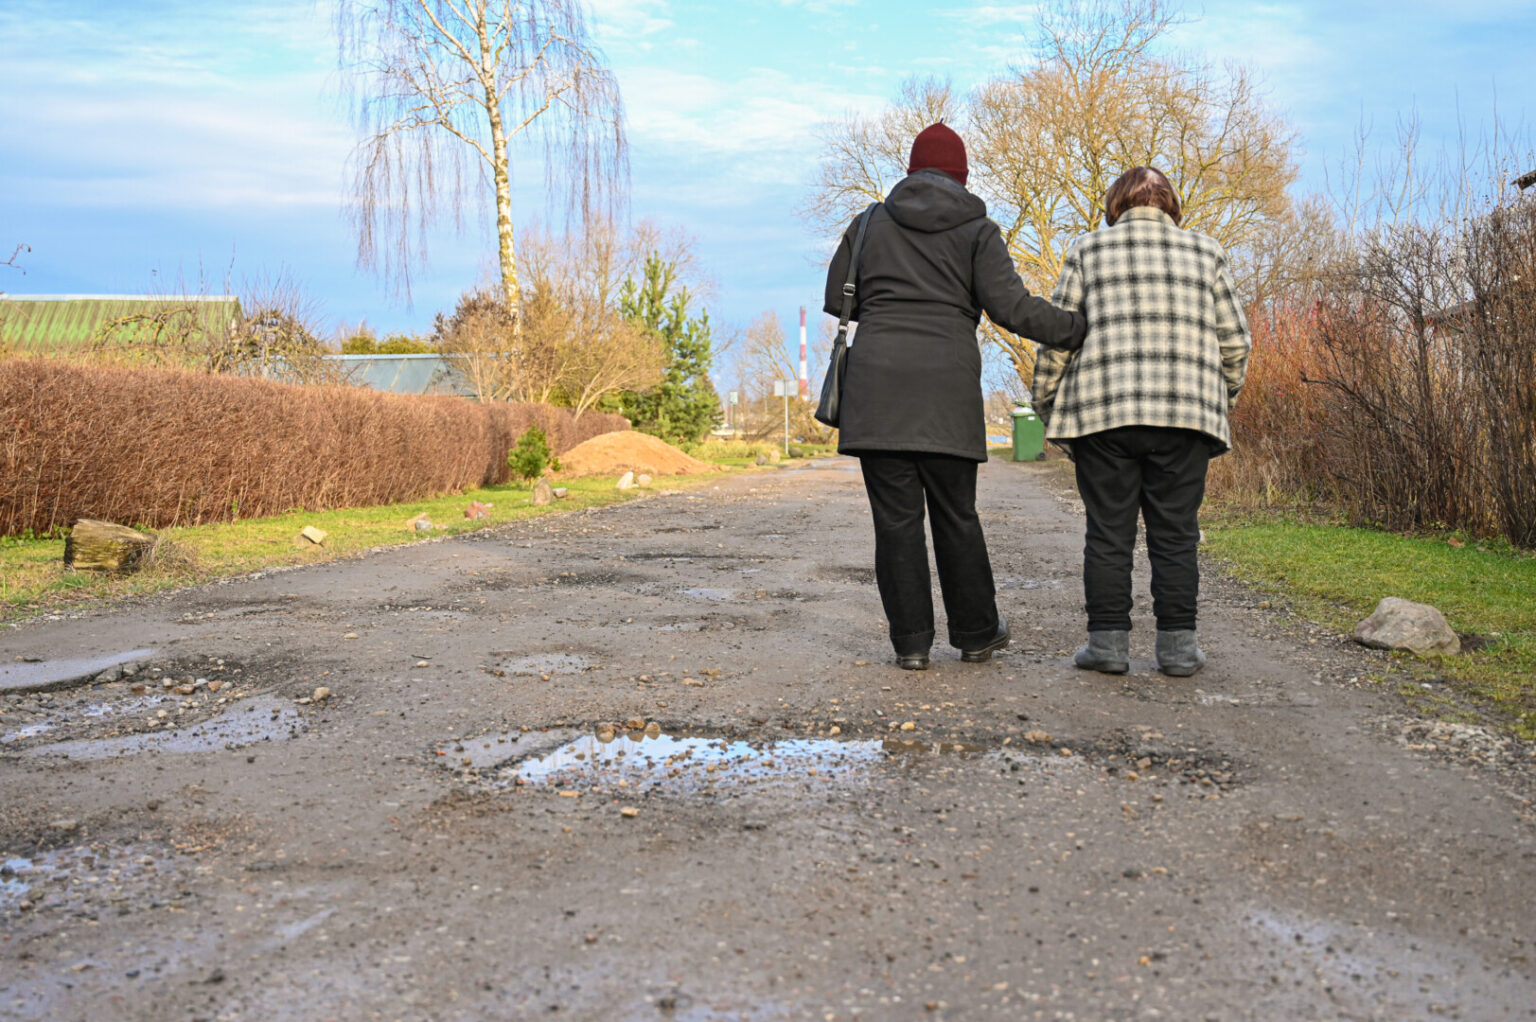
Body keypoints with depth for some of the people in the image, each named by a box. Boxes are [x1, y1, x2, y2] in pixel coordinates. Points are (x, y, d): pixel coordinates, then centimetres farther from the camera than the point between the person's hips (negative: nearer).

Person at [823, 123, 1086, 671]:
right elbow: (1011, 307, -5)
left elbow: (836, 300, 15)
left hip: (877, 381, 1)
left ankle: (910, 640, 4)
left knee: (896, 516, 2)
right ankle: (976, 633, 20)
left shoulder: (872, 221, 12)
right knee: (956, 514, 9)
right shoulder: (978, 229, 6)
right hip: (948, 384, -1)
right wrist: (1083, 328, 1)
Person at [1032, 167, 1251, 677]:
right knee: (1175, 534, 7)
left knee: (1108, 532, 5)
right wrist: (1221, 401, 24)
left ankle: (1108, 640, 7)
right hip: (1185, 413, 1)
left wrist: (1045, 402, 14)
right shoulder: (1206, 252, 14)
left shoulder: (1088, 250, 9)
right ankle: (1178, 644, 9)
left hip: (1102, 410, -1)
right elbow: (1234, 341, 11)